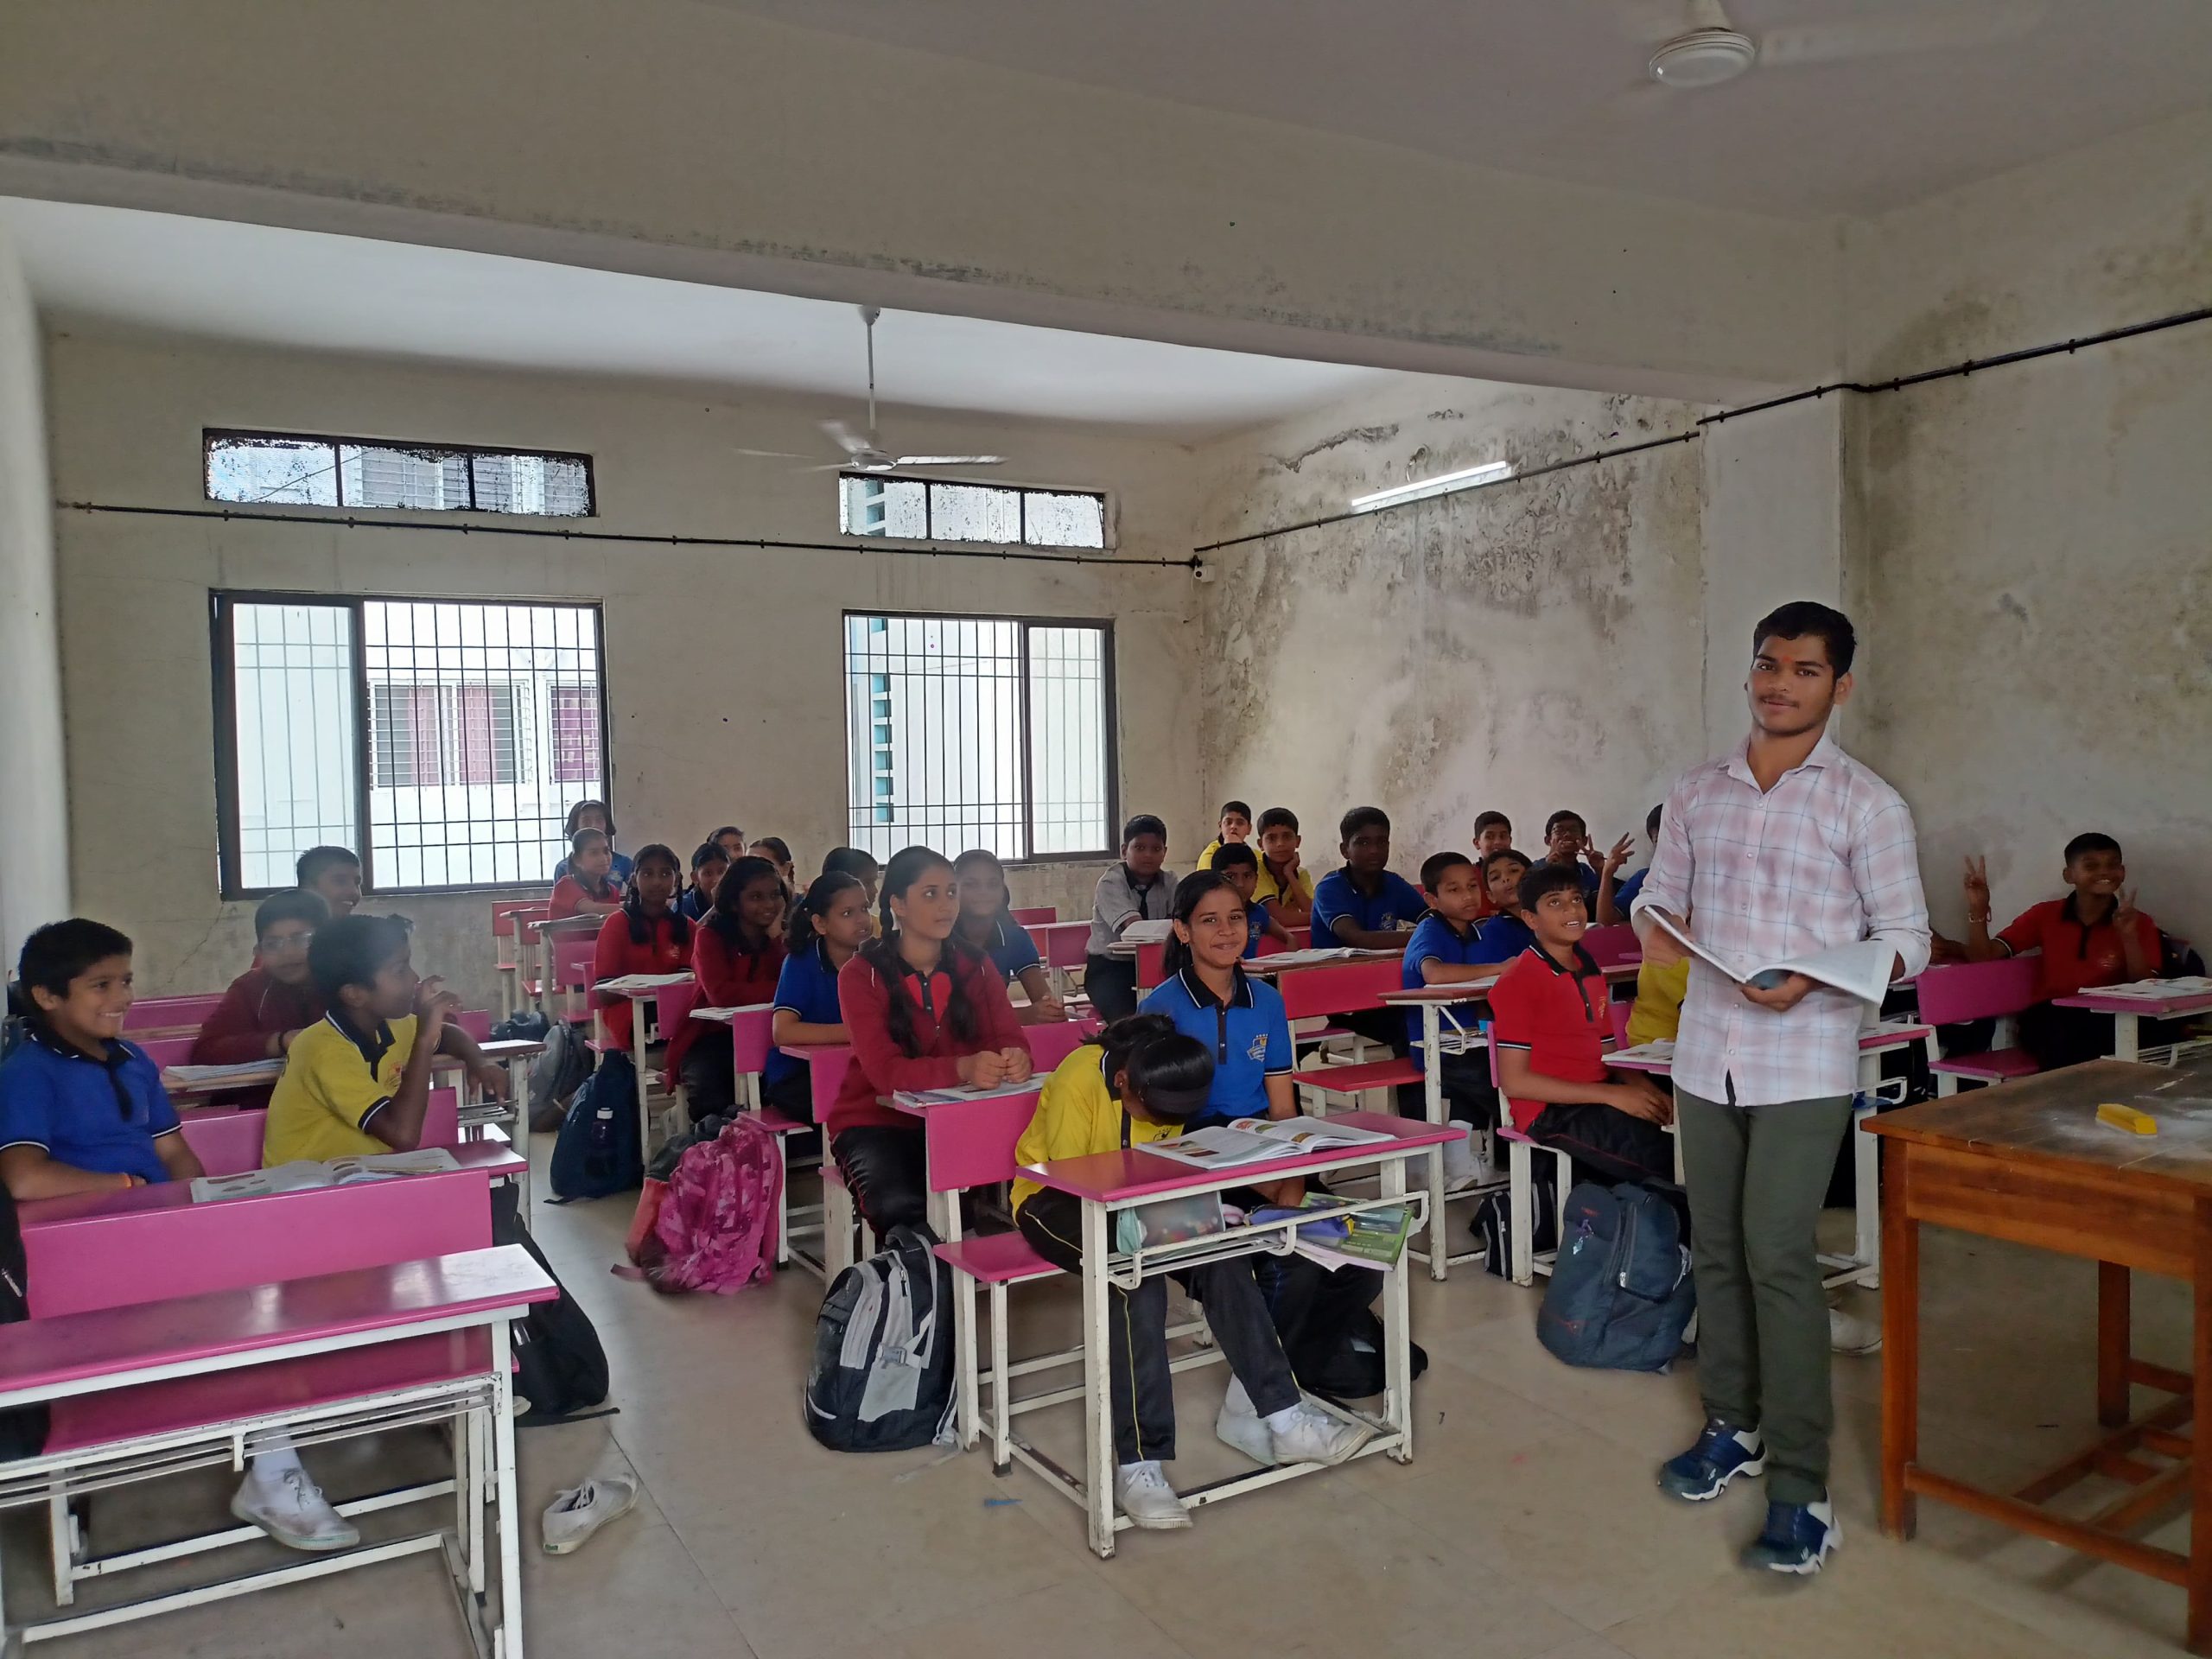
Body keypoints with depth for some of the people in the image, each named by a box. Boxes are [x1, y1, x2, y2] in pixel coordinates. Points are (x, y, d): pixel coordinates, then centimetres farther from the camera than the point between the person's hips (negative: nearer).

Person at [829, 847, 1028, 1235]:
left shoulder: (974, 966, 5)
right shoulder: (861, 975, -9)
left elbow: (1009, 1038, -5)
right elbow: (884, 1071, -21)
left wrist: (1014, 1060, -32)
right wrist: (962, 1069, -41)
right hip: (876, 1121, -3)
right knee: (901, 1207, -34)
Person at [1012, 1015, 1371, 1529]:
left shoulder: (1165, 1090, -9)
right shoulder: (1078, 1081, -27)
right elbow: (1066, 1179, -25)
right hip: (1053, 1201, -5)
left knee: (1224, 1258, -20)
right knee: (1138, 1277, -34)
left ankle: (1278, 1414, -14)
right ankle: (1138, 1464, -31)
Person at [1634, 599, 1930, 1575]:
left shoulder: (1865, 804, -4)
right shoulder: (1696, 793, 8)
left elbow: (1908, 935, -3)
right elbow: (1660, 891, 15)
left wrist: (1815, 980, -21)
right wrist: (1653, 928, -9)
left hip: (1803, 1063, -4)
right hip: (1705, 1054, 5)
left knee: (1777, 1255, -9)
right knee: (1716, 1248, 13)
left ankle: (1800, 1485, 1)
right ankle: (1732, 1426, 30)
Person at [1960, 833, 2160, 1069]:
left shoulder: (2139, 924, 5)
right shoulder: (2045, 915, 8)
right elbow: (1983, 959, 4)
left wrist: (2129, 936, -16)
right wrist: (1978, 910, -11)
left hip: (2108, 1021, 0)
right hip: (2049, 1019, 0)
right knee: (2063, 1036, -34)